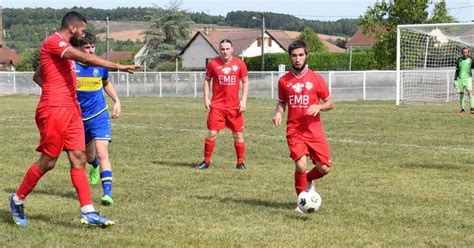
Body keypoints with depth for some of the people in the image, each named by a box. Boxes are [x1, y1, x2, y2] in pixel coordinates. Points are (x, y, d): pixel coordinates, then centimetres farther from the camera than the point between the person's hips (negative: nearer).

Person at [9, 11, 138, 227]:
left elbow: (37, 76, 29)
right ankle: (17, 199, 16)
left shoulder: (62, 46, 19)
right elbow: (85, 59, -25)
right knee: (48, 161, -2)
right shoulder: (53, 42, -11)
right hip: (54, 110, -9)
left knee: (79, 159, 1)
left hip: (71, 110, 9)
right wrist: (117, 66, -28)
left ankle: (88, 212, -2)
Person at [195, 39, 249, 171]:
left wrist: (244, 100, -3)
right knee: (212, 133, -4)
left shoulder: (239, 64, -1)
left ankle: (240, 162, 18)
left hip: (234, 106, 1)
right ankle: (206, 161, 9)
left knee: (238, 135, 5)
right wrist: (206, 98, 0)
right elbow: (207, 80, 9)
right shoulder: (213, 63, -1)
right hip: (217, 105, -1)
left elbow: (245, 81, 6)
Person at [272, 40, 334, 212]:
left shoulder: (316, 79, 0)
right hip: (294, 131, -1)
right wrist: (278, 112, -5)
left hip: (314, 131, 1)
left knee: (324, 168, -4)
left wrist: (319, 107, -15)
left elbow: (330, 103, 6)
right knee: (301, 165, -17)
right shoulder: (284, 80, 4)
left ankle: (308, 180, 32)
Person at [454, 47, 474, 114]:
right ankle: (462, 109, 15)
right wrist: (455, 80, 10)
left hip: (468, 78, -2)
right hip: (460, 78, 2)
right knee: (461, 94, 5)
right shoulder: (458, 60, 8)